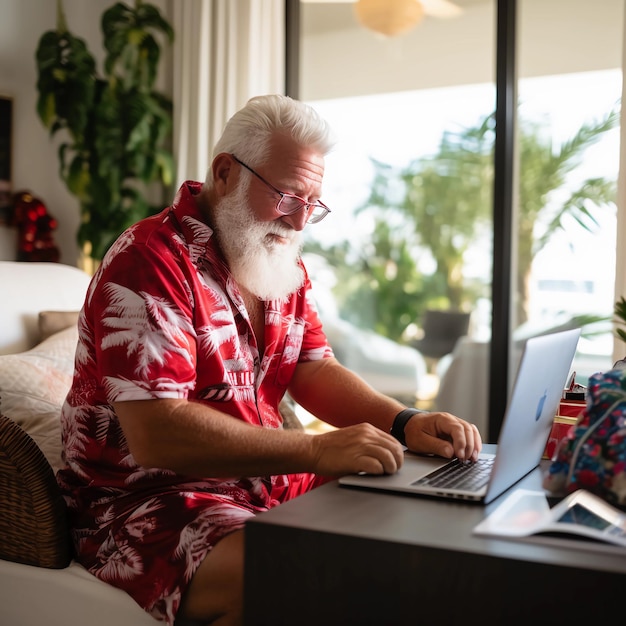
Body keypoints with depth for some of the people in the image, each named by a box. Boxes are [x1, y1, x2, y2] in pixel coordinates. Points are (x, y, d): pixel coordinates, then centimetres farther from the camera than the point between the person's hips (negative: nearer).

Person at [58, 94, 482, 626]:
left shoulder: (285, 267, 10)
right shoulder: (149, 262, -18)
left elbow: (314, 372, 9)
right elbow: (156, 436, -26)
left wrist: (404, 423, -9)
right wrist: (317, 450, -30)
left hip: (265, 480, 8)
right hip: (145, 499, -8)